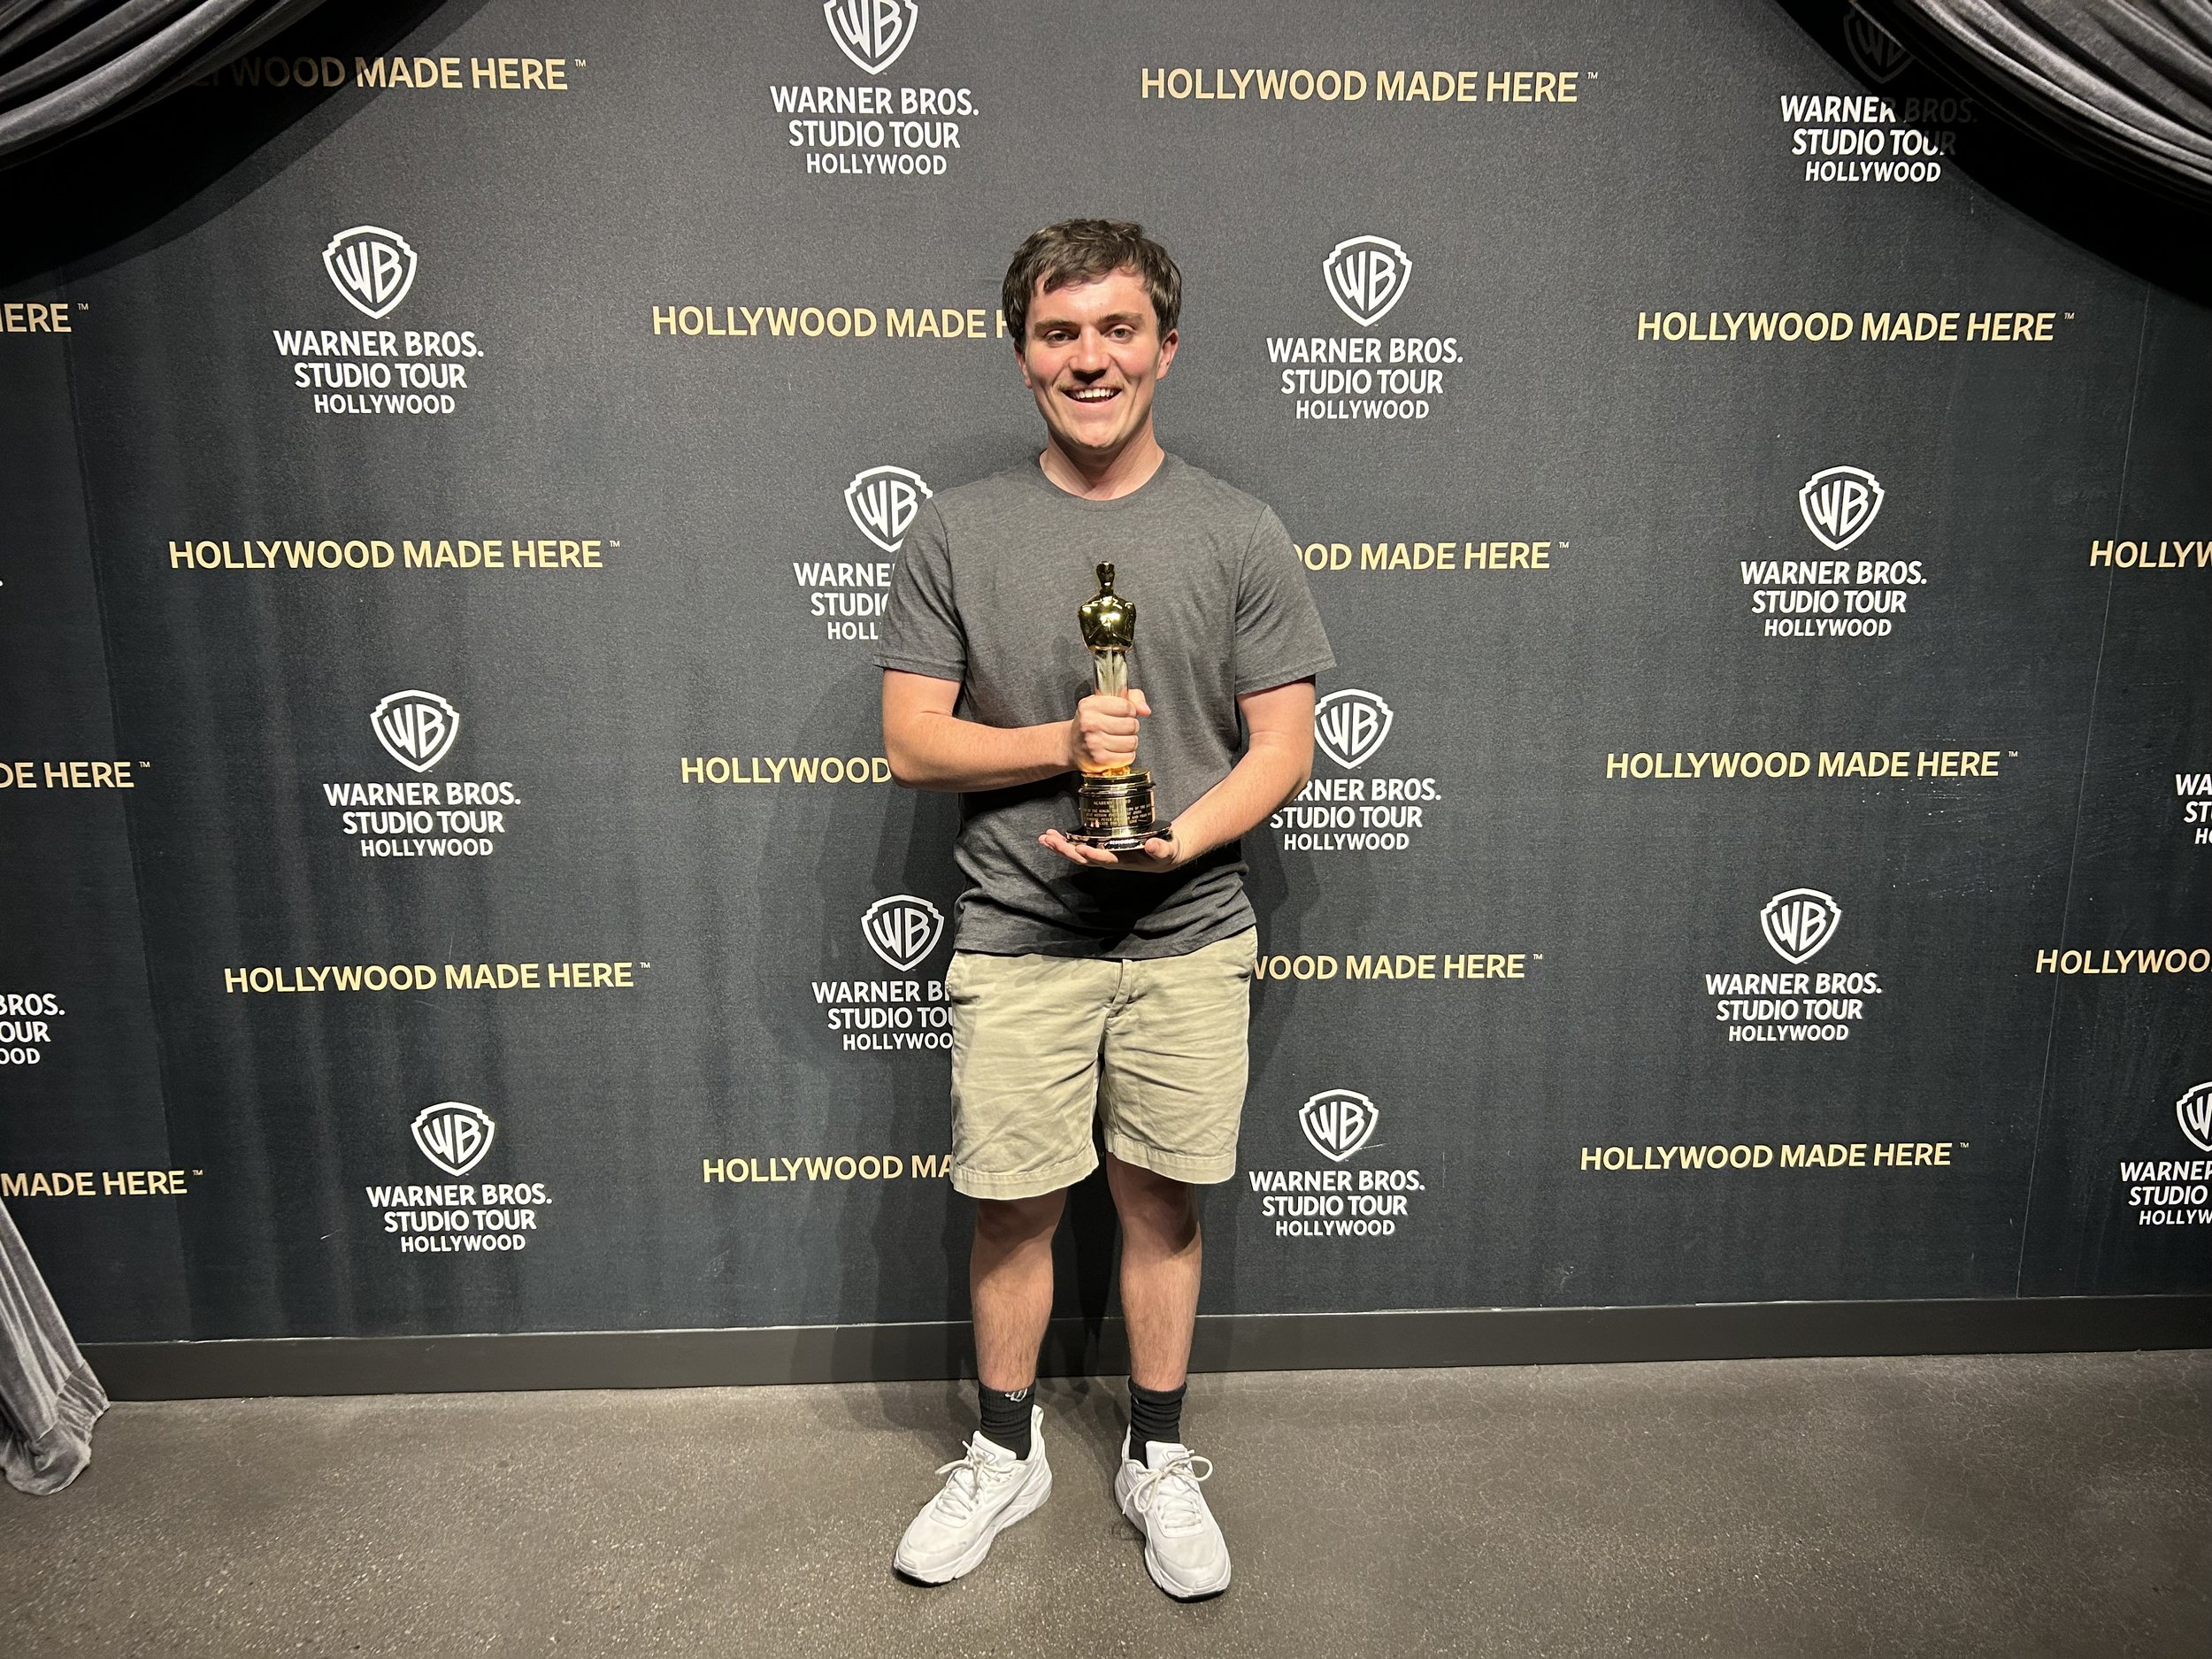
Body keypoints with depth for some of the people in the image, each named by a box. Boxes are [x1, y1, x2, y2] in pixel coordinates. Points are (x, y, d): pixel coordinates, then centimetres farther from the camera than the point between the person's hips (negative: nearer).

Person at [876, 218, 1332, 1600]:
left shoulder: (1240, 534, 0)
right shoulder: (957, 532, 1)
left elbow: (1284, 747, -1)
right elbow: (912, 742, -1)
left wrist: (1179, 838, -19)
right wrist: (1063, 743, -18)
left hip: (1189, 939, 0)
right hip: (1018, 938, 0)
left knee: (1162, 1204, 13)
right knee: (1013, 1211, 10)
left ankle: (1160, 1463, 34)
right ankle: (1006, 1457, 34)